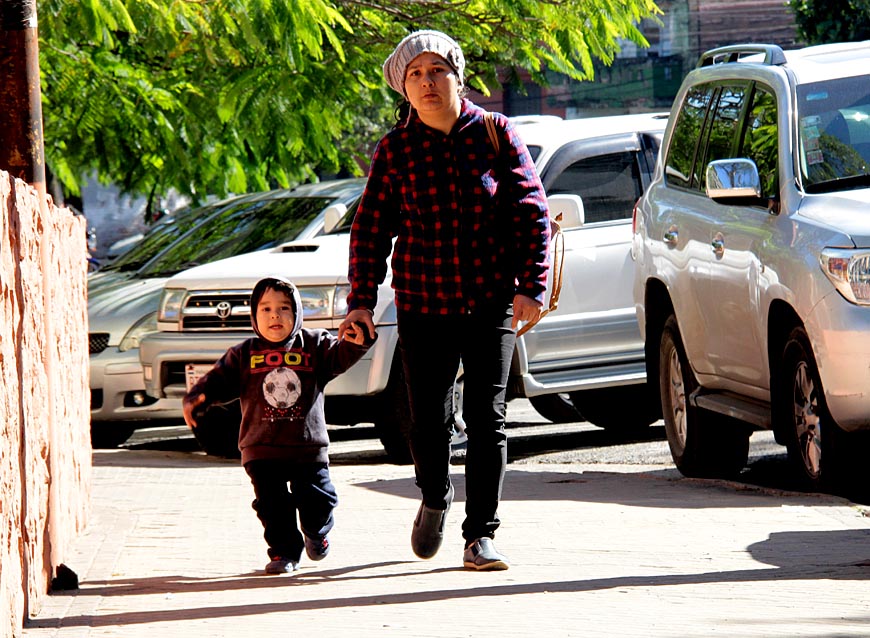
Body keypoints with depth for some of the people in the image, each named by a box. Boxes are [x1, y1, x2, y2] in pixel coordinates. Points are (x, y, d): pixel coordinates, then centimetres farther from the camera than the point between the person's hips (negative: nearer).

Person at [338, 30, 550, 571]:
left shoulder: (496, 134, -1)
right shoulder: (396, 150, 1)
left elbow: (532, 211, -1)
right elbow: (371, 227, 4)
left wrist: (532, 286, -8)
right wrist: (361, 299, -3)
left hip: (491, 303, -1)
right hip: (423, 303, 1)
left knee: (487, 417, -6)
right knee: (429, 420, 2)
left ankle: (481, 536, -1)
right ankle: (435, 501, 33)